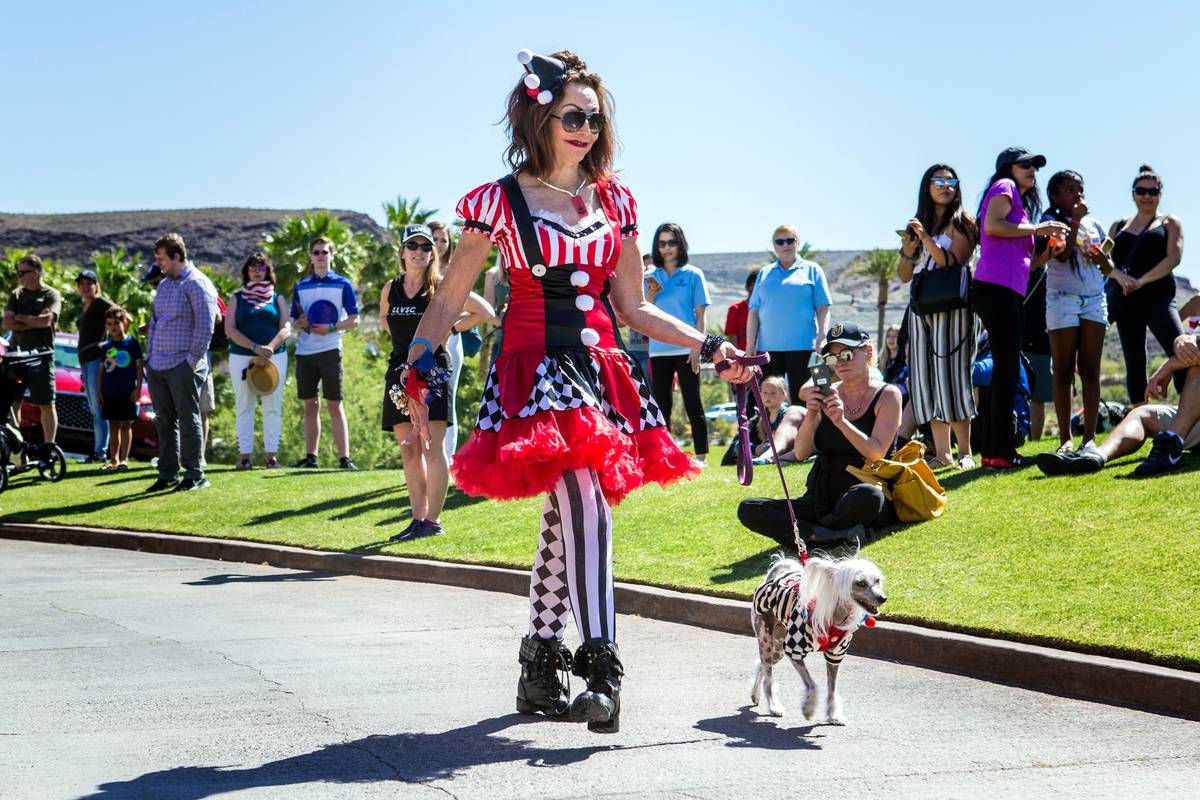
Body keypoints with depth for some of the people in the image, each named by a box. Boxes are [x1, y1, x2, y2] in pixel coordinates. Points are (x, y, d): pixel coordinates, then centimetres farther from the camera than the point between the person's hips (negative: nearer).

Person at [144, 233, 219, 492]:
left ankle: (194, 475, 2)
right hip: (157, 366, 8)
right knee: (164, 421, 9)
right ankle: (168, 475, 15)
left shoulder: (197, 284, -8)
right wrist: (149, 356, 15)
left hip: (183, 366, -8)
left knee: (188, 420, -3)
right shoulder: (164, 284, 18)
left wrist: (192, 360, -15)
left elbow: (204, 327, -13)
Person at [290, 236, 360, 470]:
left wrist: (331, 328, -16)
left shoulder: (342, 284, 3)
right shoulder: (301, 286, 14)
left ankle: (344, 458, -6)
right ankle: (310, 457, 12)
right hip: (304, 352, 4)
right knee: (310, 406, 7)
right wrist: (301, 323, -7)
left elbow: (354, 319, 0)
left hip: (330, 351, -4)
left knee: (334, 405, -5)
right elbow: (294, 322, 17)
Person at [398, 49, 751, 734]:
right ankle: (602, 668, -30)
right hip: (537, 368, -5)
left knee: (564, 518, 7)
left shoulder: (614, 200, 14)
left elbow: (633, 307, 18)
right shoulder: (502, 201, 2)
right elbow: (449, 301, 3)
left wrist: (710, 348, 11)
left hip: (602, 368, 5)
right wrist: (416, 371, -10)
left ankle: (540, 669, 19)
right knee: (585, 495, -24)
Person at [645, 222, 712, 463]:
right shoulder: (652, 277, 10)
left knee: (692, 403, -1)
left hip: (685, 350, -4)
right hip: (659, 350, 4)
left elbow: (700, 314, -1)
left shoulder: (693, 275, 1)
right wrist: (652, 292, -9)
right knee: (662, 404, 7)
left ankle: (701, 455, 2)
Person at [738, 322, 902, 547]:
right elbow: (801, 453, 2)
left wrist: (841, 421, -26)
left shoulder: (887, 395, 0)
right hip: (821, 500, 5)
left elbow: (877, 453, -14)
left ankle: (805, 532, -18)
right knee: (747, 509, -16)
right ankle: (835, 535, -29)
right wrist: (811, 416, -15)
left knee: (867, 495, -43)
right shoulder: (829, 395, 10)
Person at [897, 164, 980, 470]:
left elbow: (953, 263, -10)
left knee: (950, 374, -12)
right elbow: (905, 276, 18)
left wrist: (925, 237, -17)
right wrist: (908, 250, 0)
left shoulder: (962, 222, 2)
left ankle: (965, 453, -10)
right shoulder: (918, 224, 17)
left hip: (952, 307, -5)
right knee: (926, 378, 0)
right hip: (921, 308, 5)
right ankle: (941, 453, 1)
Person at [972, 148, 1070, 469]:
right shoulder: (1004, 187, 2)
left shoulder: (1021, 203, 28)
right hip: (997, 288, -10)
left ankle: (993, 449, 12)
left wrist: (1046, 252, 11)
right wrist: (1036, 229, -11)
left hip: (1009, 292, 10)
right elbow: (991, 226, -17)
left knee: (1005, 370, 10)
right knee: (1007, 370, -12)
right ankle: (1001, 452, -13)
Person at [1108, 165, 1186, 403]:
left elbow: (1174, 257, -5)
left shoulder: (1169, 223, 10)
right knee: (1134, 365, 4)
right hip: (1127, 300, 4)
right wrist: (1119, 276, -13)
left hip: (1159, 299, -3)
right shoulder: (1119, 226, 19)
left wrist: (1142, 280, -17)